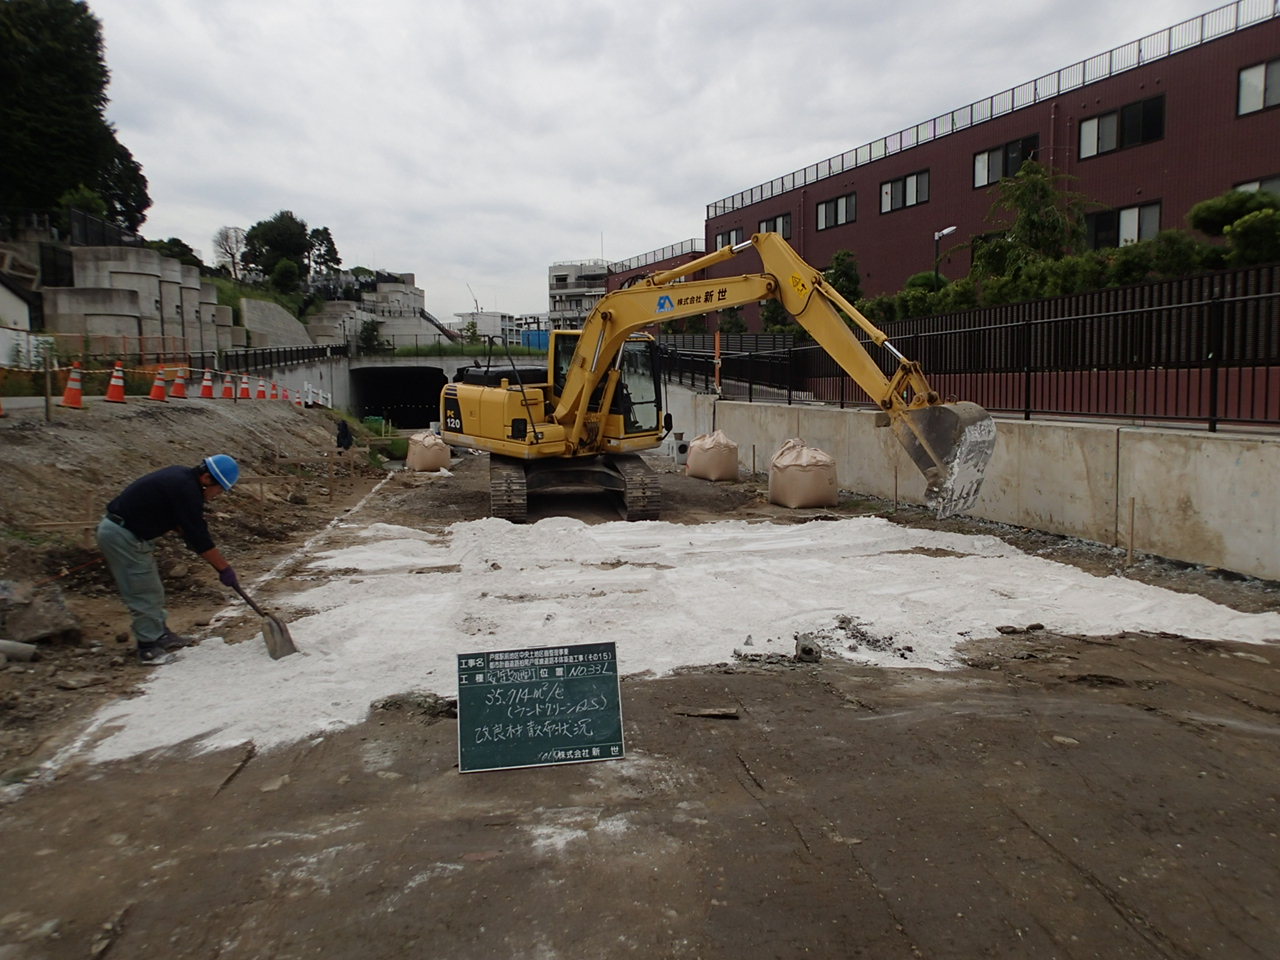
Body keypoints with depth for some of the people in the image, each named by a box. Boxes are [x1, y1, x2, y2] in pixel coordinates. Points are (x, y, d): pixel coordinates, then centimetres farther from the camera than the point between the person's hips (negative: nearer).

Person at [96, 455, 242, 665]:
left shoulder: (182, 477, 7)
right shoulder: (186, 490, -23)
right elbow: (199, 537, -22)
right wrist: (225, 568, -15)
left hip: (117, 529, 10)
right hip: (123, 536, -10)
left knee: (152, 590, 18)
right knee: (144, 594, -3)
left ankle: (160, 635, 28)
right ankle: (149, 648, 5)